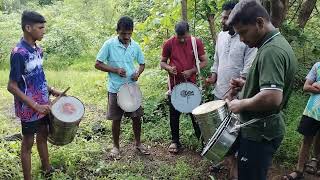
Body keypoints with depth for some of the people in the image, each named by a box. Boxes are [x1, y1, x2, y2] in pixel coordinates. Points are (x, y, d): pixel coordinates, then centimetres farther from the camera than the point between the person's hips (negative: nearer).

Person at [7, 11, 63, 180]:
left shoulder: (37, 49, 3)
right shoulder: (19, 53, -22)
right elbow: (12, 86, -20)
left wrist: (51, 90, 4)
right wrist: (35, 105, -22)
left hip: (42, 104, 8)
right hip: (29, 108, -8)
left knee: (43, 135, 21)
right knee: (28, 143, 7)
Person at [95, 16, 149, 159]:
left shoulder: (135, 46, 1)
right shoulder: (109, 44, -10)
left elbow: (142, 64, 12)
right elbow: (98, 64, -7)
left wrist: (138, 73, -9)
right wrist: (115, 70, -19)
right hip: (115, 89, -3)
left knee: (137, 116, 10)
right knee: (116, 119, 8)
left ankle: (138, 143, 31)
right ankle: (116, 146, 27)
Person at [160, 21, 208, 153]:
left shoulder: (196, 42, -5)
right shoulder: (169, 44, -4)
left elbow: (204, 61, 1)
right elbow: (162, 62, 5)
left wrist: (191, 71, -15)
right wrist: (168, 68, -17)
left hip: (191, 84, 0)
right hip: (174, 85, 1)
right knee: (174, 114, 9)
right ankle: (175, 141, 24)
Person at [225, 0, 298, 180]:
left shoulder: (271, 50, -24)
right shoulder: (277, 44, 9)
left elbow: (272, 98, -35)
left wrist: (241, 104, -20)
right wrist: (246, 84, 7)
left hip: (259, 133, -10)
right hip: (263, 129, 10)